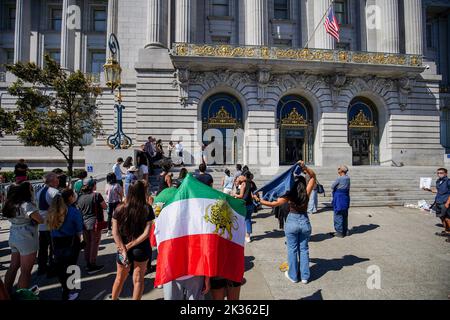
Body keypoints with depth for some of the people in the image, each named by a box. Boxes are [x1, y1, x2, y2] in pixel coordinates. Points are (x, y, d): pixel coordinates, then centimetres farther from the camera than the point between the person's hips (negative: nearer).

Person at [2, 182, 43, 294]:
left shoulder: (11, 204, 6)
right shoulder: (26, 205, -20)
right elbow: (41, 220, -19)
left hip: (13, 238, 8)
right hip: (26, 240, -8)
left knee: (13, 267, 19)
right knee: (25, 271, 3)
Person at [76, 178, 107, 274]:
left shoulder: (80, 197, 2)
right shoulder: (96, 195, -14)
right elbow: (104, 207, -6)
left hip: (84, 223, 6)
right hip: (95, 223, -6)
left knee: (87, 245, 17)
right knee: (94, 245, 5)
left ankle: (88, 264, 28)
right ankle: (93, 266, 12)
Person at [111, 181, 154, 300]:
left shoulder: (120, 209, -8)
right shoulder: (147, 209, -13)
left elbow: (115, 232, -11)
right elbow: (146, 233, -16)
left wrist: (124, 249, -11)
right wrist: (129, 246, -12)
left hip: (123, 248, 2)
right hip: (141, 249, -2)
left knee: (120, 278, 24)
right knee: (138, 279, 13)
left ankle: (113, 299, 42)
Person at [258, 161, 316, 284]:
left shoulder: (290, 195, -9)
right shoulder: (306, 193, -6)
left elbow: (274, 204, -9)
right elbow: (313, 176, 1)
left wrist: (260, 201, 0)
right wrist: (305, 168, -15)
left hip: (292, 222, -2)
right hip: (305, 222, 2)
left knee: (292, 249, 9)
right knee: (304, 249, 13)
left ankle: (293, 276, 20)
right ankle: (305, 276, 20)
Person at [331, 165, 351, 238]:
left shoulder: (339, 179, -17)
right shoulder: (348, 178, 5)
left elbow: (332, 187, -4)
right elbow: (348, 189, 13)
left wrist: (334, 190, 14)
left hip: (339, 198, -8)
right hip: (346, 197, 8)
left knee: (338, 215, 1)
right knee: (345, 215, 16)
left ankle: (340, 232, 6)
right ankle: (345, 231, 25)